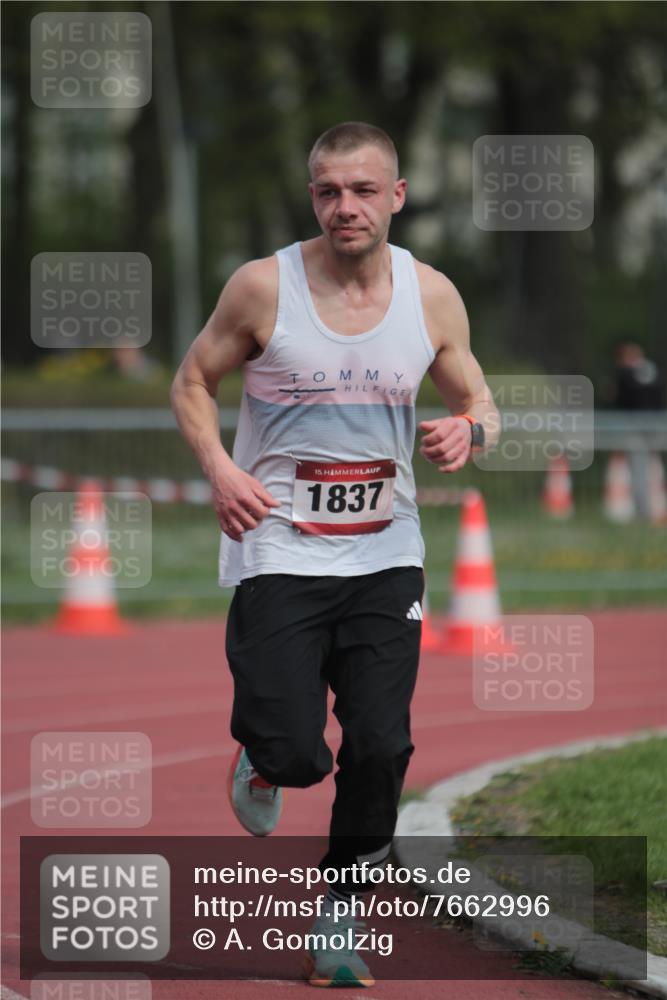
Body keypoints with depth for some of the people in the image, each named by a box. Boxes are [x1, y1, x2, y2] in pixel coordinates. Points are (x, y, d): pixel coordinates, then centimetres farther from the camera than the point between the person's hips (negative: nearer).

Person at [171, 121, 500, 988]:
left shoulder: (432, 296, 1)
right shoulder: (263, 287, -7)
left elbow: (480, 404, 12)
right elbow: (193, 382, 6)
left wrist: (468, 429, -12)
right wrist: (219, 469, -11)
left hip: (385, 554, 2)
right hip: (278, 551, -2)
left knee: (381, 749, -5)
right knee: (295, 753, -12)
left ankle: (339, 918, 14)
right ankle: (262, 755, 27)